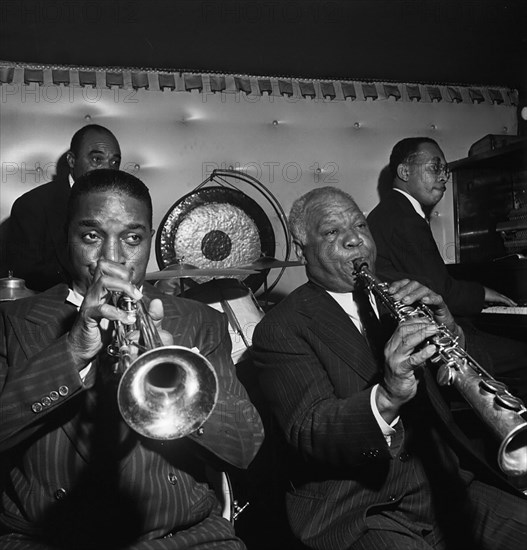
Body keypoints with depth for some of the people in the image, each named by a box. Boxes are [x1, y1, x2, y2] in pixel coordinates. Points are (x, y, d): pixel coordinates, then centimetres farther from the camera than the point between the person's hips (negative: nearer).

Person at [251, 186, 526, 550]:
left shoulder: (396, 296, 11)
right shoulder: (281, 329, -7)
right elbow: (309, 436, -18)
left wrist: (448, 330, -13)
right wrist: (386, 398, -35)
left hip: (448, 483, 5)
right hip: (357, 511, -5)